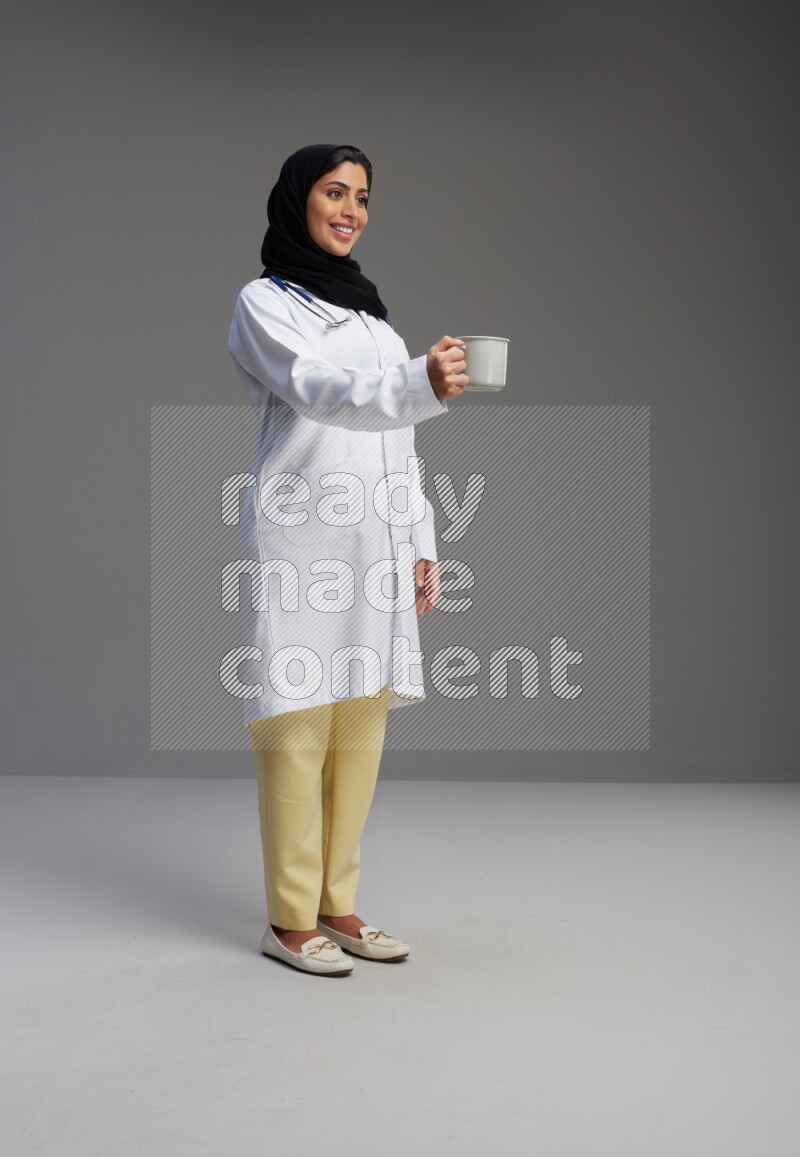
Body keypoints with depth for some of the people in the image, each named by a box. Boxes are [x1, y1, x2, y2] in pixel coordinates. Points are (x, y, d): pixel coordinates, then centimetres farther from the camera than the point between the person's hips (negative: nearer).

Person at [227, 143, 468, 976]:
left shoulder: (372, 314, 20)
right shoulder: (263, 304, 0)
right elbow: (319, 391, -20)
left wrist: (421, 545, 12)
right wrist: (422, 385, -38)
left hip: (376, 548, 6)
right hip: (300, 542, -6)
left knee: (361, 728, 7)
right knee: (298, 729, -5)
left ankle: (337, 904, 18)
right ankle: (289, 919, 5)